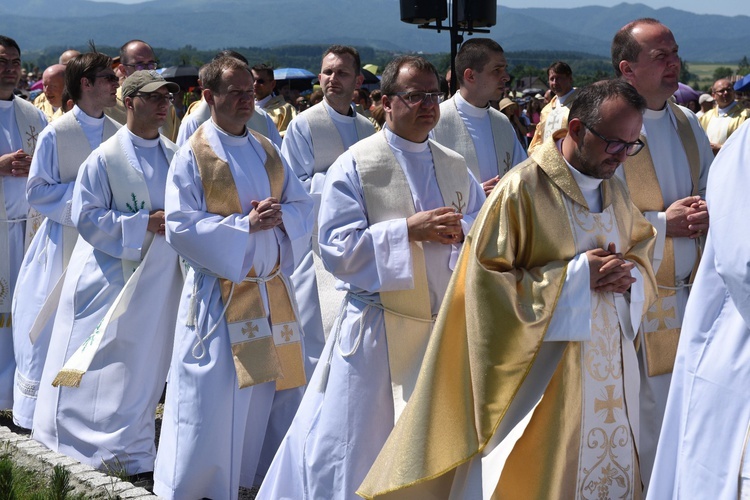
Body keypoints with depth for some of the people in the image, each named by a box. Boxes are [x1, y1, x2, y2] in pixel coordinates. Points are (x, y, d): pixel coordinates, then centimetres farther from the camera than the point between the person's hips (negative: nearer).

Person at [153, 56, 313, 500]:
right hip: (219, 294, -5)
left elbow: (304, 208, 11)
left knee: (262, 393, 10)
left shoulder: (268, 151, 11)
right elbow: (181, 227, -13)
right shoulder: (193, 156, -6)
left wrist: (279, 216, -11)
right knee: (211, 400, -4)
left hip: (272, 292, 6)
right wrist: (245, 224, -18)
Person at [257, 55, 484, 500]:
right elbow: (337, 247, -13)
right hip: (375, 333, -5)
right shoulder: (355, 166, -7)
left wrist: (460, 231, -12)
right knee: (355, 446, 2)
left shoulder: (455, 167, 9)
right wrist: (409, 229, -21)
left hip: (445, 329, 5)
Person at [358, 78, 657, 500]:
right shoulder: (523, 189, -15)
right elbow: (486, 280, -19)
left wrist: (629, 276, -5)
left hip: (612, 370, 7)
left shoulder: (615, 188, 7)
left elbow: (644, 252, 19)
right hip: (546, 373, -7)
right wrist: (575, 276, -19)